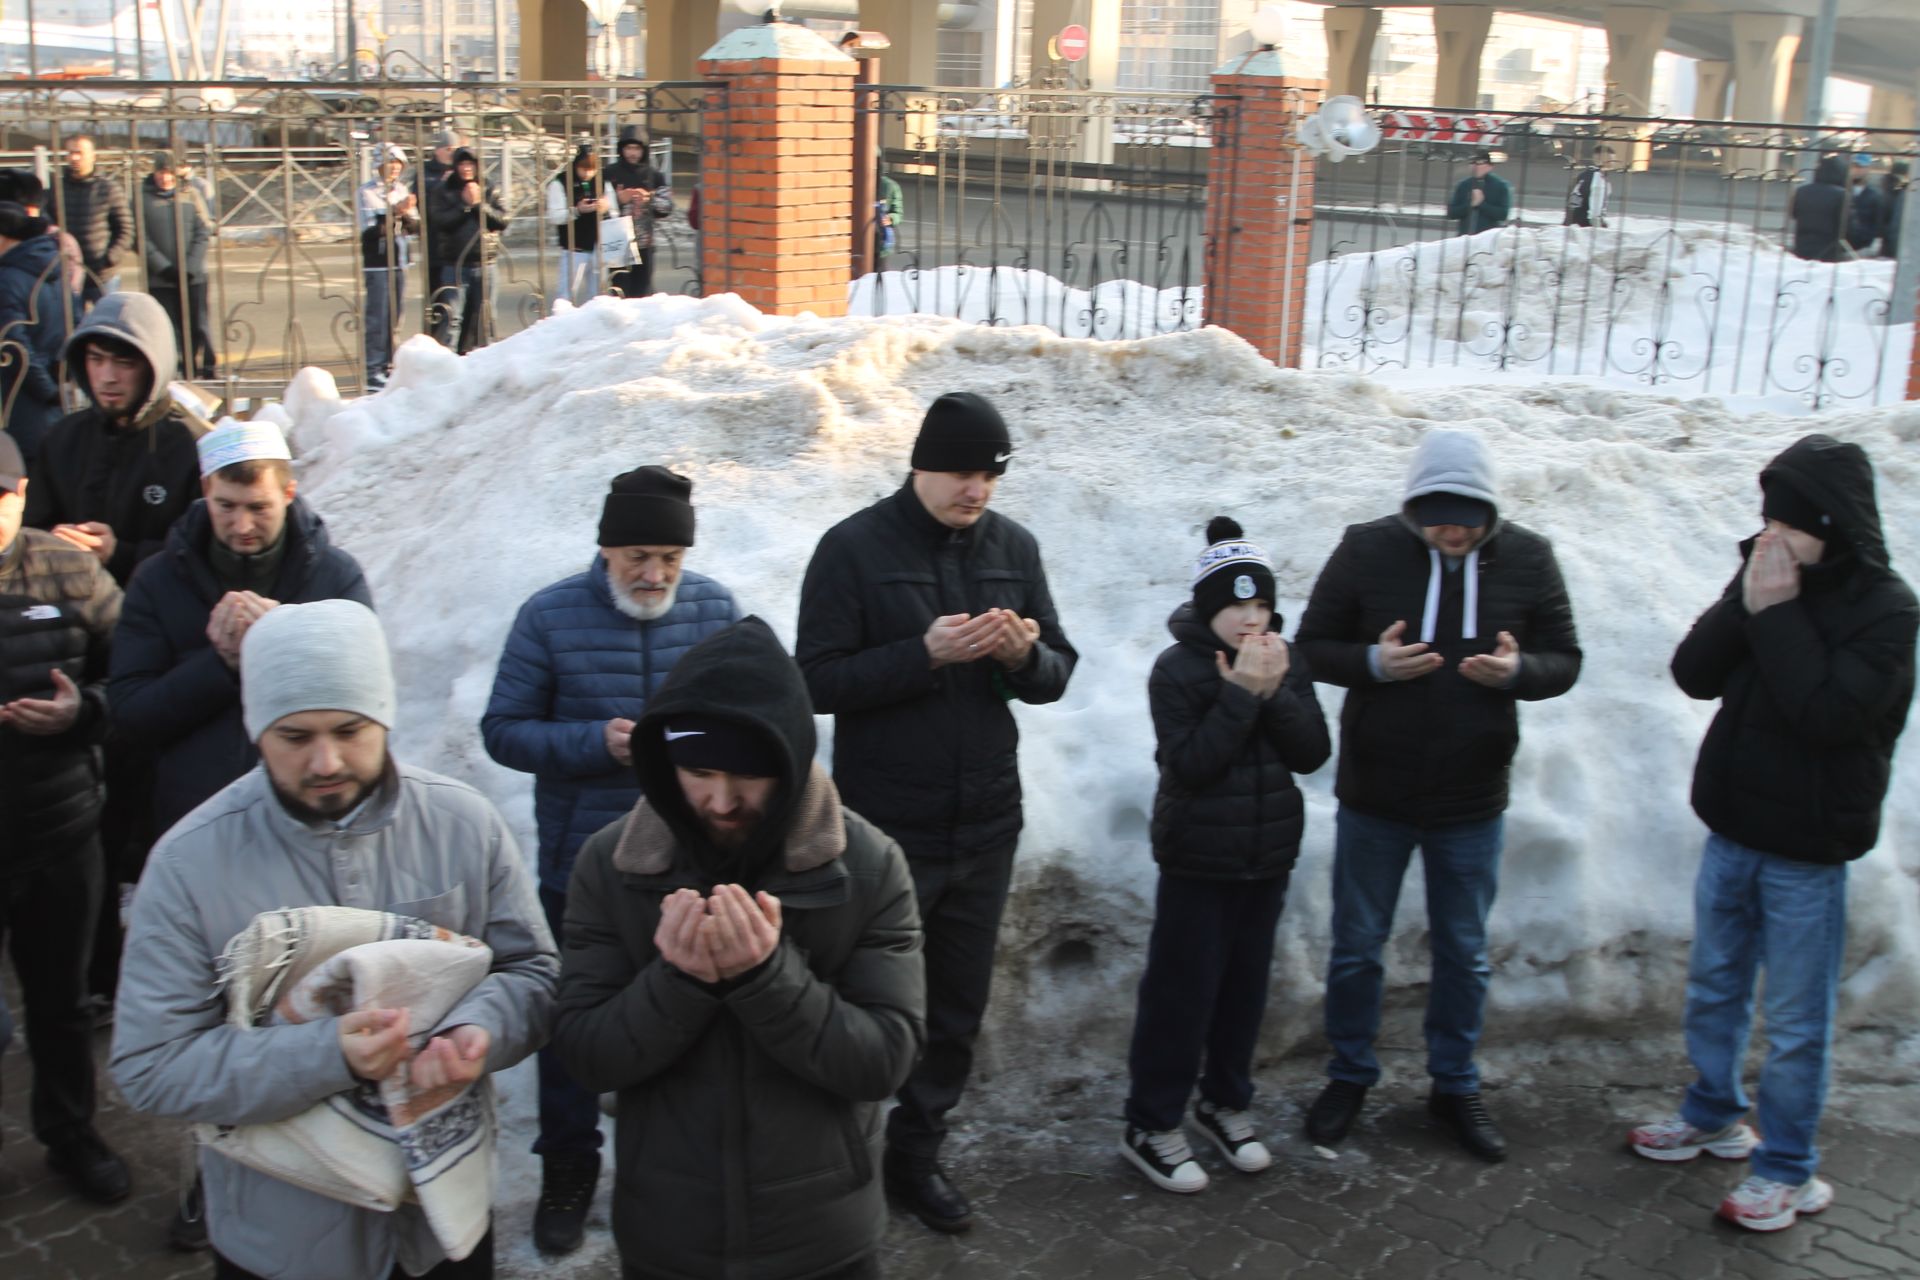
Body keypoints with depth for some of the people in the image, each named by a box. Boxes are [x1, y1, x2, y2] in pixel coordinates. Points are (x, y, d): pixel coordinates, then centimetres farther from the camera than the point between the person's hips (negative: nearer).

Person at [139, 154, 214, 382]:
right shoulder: (143, 199, 1)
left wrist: (190, 266, -10)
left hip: (194, 277, 1)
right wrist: (163, 267, -14)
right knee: (169, 330, 0)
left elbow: (203, 233, 1)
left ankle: (207, 372, 10)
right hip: (159, 280, -1)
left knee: (199, 327, 2)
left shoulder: (190, 196, 6)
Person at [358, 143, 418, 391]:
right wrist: (395, 212, -21)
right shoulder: (367, 192, -6)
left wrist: (407, 215, -9)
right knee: (378, 316, -8)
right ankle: (373, 371, -6)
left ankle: (387, 366, 17)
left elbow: (415, 227, 11)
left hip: (400, 261, 6)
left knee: (394, 315, 8)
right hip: (377, 262, -6)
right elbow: (371, 229, -15)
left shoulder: (403, 190, 13)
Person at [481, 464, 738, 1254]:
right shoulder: (550, 616, -9)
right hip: (580, 863, -1)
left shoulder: (716, 609, -4)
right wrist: (595, 743, -21)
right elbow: (504, 730, -6)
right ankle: (567, 1174, 32)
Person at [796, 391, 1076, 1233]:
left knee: (958, 1008, 13)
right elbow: (817, 682, -13)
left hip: (985, 826, 5)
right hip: (885, 829, -4)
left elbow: (1057, 674, 8)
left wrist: (1024, 656, -15)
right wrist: (925, 653, -24)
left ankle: (917, 1156, 30)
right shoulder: (853, 548, -9)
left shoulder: (1013, 547, 5)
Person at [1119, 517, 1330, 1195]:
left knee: (1246, 986, 12)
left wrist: (1274, 692, -18)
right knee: (1182, 992, -2)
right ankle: (1150, 1125, 8)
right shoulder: (1178, 669, -11)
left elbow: (1312, 753, -4)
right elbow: (1188, 764, -19)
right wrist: (1240, 693, -23)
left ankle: (1226, 1101, 30)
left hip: (1268, 856, 5)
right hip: (1198, 860, -5)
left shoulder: (1286, 665, 4)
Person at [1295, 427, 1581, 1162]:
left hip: (1472, 802, 1)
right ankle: (1350, 1077, 31)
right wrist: (1373, 663, -23)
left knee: (1463, 953, 14)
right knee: (1357, 945, 12)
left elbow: (1564, 662, 1)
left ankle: (1454, 1087, 32)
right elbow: (1311, 647, -4)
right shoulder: (1367, 550, -10)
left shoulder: (1527, 559, -5)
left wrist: (1517, 670, -21)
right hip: (1374, 795, -1)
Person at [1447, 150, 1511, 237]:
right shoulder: (1463, 185, 7)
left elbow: (1502, 214, -8)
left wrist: (1482, 204, -16)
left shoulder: (1500, 186, 0)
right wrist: (1470, 205, -13)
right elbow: (1451, 213, 4)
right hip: (1465, 237, 3)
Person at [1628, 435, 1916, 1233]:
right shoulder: (1765, 580, 1)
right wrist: (1748, 604, -16)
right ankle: (1713, 1117, 39)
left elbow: (1828, 713, -26)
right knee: (1713, 987, 20)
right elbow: (1693, 674, -4)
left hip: (1807, 850, -6)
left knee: (1796, 1022, 5)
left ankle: (1788, 1171, 19)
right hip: (1731, 831, 6)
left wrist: (1778, 615, -24)